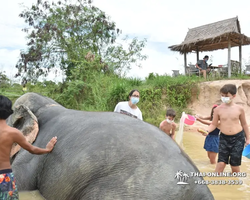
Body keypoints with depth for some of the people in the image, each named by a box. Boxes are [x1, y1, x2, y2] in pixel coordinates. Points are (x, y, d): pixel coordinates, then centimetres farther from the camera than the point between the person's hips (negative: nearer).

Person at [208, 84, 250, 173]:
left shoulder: (239, 109, -7)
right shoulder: (218, 109, -8)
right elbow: (214, 124, -1)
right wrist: (207, 131, -21)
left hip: (238, 138, 0)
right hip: (224, 138, 0)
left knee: (235, 164, 9)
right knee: (221, 163, -5)